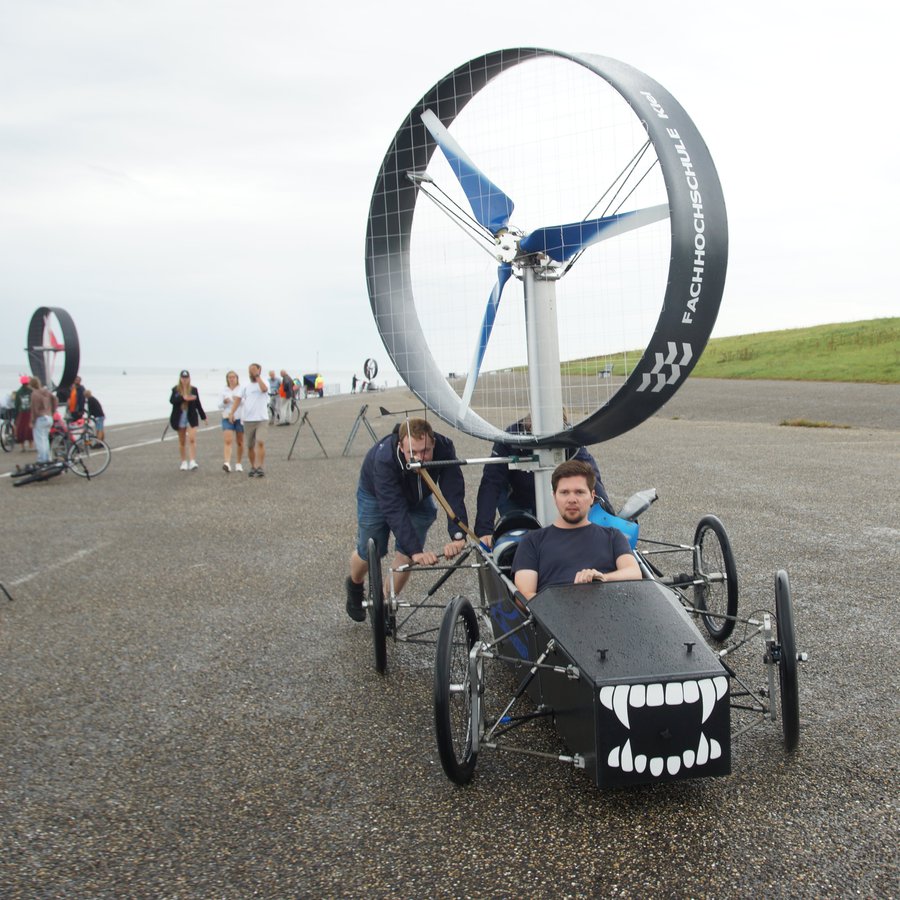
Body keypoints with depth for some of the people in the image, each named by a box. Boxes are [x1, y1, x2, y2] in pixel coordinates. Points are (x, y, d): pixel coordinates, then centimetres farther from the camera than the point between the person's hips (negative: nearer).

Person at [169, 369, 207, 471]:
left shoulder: (194, 390, 1)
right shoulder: (175, 389, 0)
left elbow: (198, 404, 8)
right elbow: (172, 400, -15)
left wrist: (203, 417, 11)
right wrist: (183, 398, -29)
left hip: (191, 417, -1)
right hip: (179, 418, 1)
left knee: (192, 439, -14)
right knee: (182, 441, 11)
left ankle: (192, 462, -17)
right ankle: (184, 462, 21)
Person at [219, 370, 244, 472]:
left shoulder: (241, 389, 2)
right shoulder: (224, 391, 8)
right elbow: (220, 406, 10)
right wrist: (224, 402, -11)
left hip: (239, 418, -1)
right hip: (227, 418, 1)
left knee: (240, 442, 7)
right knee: (228, 441, -13)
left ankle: (239, 463, 18)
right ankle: (227, 463, -24)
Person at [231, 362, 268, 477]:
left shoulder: (264, 382, 2)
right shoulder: (246, 386, 11)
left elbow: (264, 389, -22)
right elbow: (238, 399, 3)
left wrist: (257, 375, -17)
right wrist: (232, 412, -10)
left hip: (261, 419, -4)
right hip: (248, 420, 4)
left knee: (260, 442, -19)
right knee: (250, 446, 10)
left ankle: (260, 468, -18)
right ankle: (253, 467, 25)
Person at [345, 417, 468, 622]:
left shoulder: (444, 449, -37)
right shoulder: (384, 458, -44)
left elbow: (454, 494, -42)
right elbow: (395, 510, -48)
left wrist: (457, 536, -56)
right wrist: (416, 551, -56)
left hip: (418, 498, 3)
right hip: (376, 495, -2)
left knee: (408, 552, -5)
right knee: (370, 552, 5)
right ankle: (355, 585, 39)